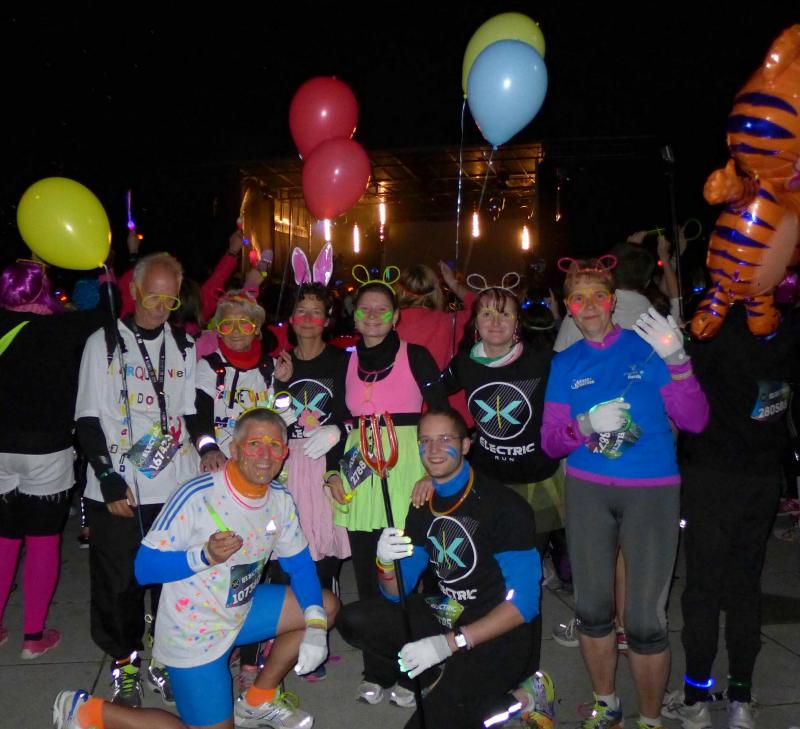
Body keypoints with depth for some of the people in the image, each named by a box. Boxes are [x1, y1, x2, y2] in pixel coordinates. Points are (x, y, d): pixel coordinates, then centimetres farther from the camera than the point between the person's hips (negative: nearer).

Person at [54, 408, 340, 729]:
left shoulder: (280, 499, -7)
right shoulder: (196, 497, -26)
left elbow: (299, 562, 2)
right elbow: (145, 567, -23)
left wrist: (315, 625, -12)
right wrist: (205, 556, -39)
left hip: (241, 613, 7)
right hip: (194, 635, -7)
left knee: (326, 606, 6)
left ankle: (258, 701, 21)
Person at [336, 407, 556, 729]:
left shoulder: (504, 505, -15)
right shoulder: (423, 507, 6)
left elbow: (524, 603, -19)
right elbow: (396, 594, 6)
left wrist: (450, 642, -26)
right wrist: (385, 563, -18)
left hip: (498, 634, -7)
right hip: (446, 617, 7)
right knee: (353, 620, -5)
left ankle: (523, 698, 0)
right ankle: (443, 682, -1)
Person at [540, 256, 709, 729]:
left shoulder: (648, 347, -3)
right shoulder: (566, 363, 5)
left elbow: (695, 421, -8)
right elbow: (550, 441, 2)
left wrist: (677, 362, -23)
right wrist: (585, 425, -18)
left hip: (652, 491, -2)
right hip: (587, 491, 3)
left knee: (646, 621, -2)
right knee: (593, 609, 12)